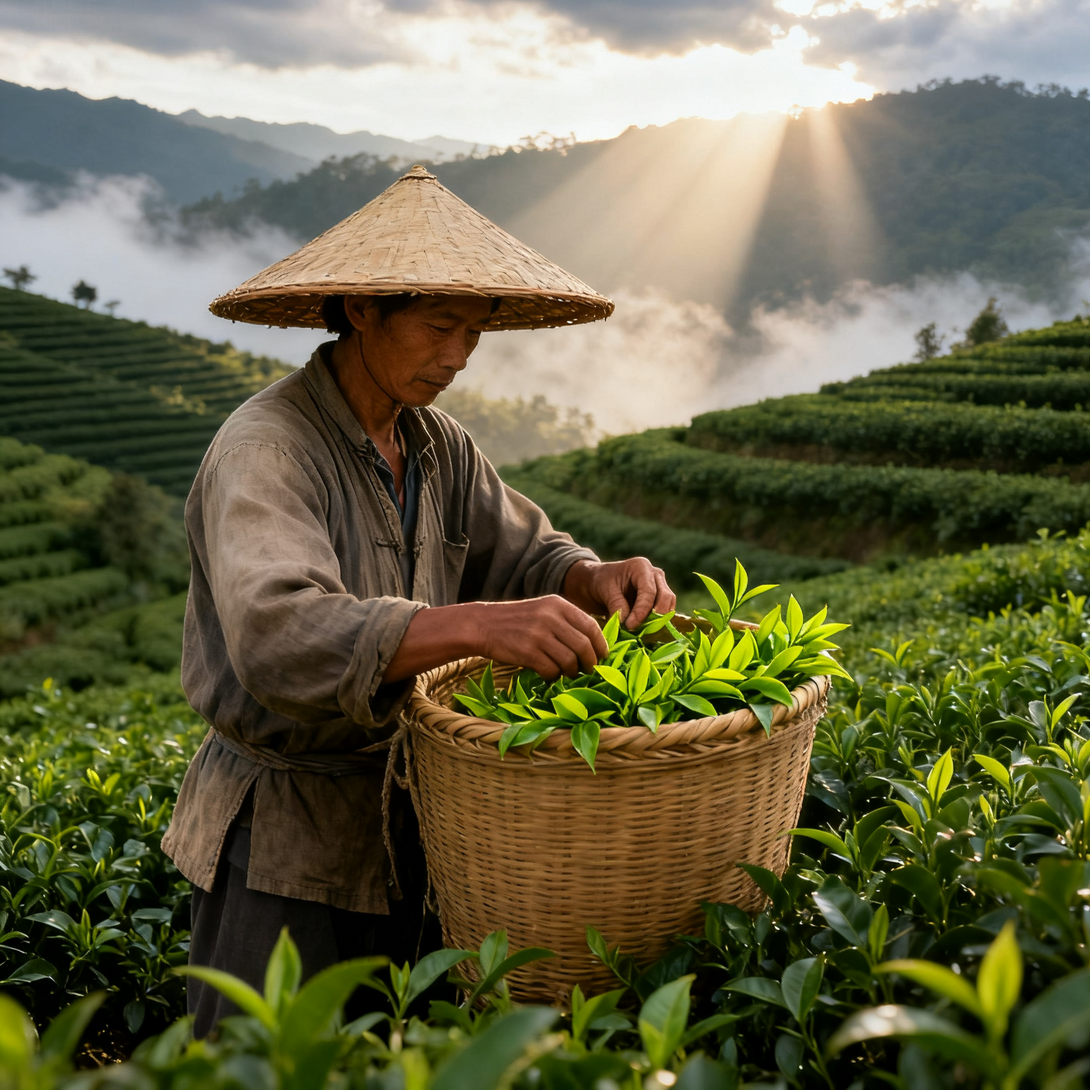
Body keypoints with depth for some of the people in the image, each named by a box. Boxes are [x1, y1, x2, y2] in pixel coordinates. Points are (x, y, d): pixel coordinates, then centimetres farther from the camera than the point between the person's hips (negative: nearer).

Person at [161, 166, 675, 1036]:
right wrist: (479, 625, -47)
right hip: (283, 839, -7)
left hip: (401, 823, 7)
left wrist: (597, 579, -14)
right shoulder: (265, 448, -20)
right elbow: (282, 637, -35)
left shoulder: (436, 445, 4)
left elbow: (522, 554, 10)